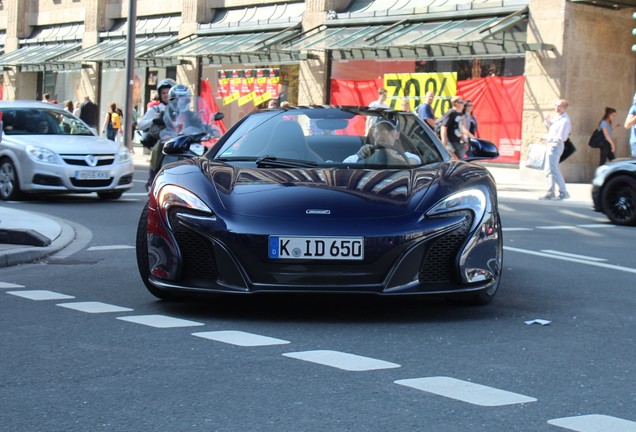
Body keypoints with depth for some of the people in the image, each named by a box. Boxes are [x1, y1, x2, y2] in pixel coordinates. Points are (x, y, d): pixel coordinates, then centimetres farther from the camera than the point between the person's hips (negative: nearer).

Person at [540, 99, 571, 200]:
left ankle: (563, 192, -7)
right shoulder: (557, 117, 9)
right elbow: (551, 126, 26)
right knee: (548, 170, 13)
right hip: (551, 145, 10)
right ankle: (550, 193, 18)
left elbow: (560, 138, -23)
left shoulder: (564, 121, -20)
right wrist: (548, 120, 6)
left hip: (556, 146, -10)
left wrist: (547, 137, -16)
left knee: (553, 169, -12)